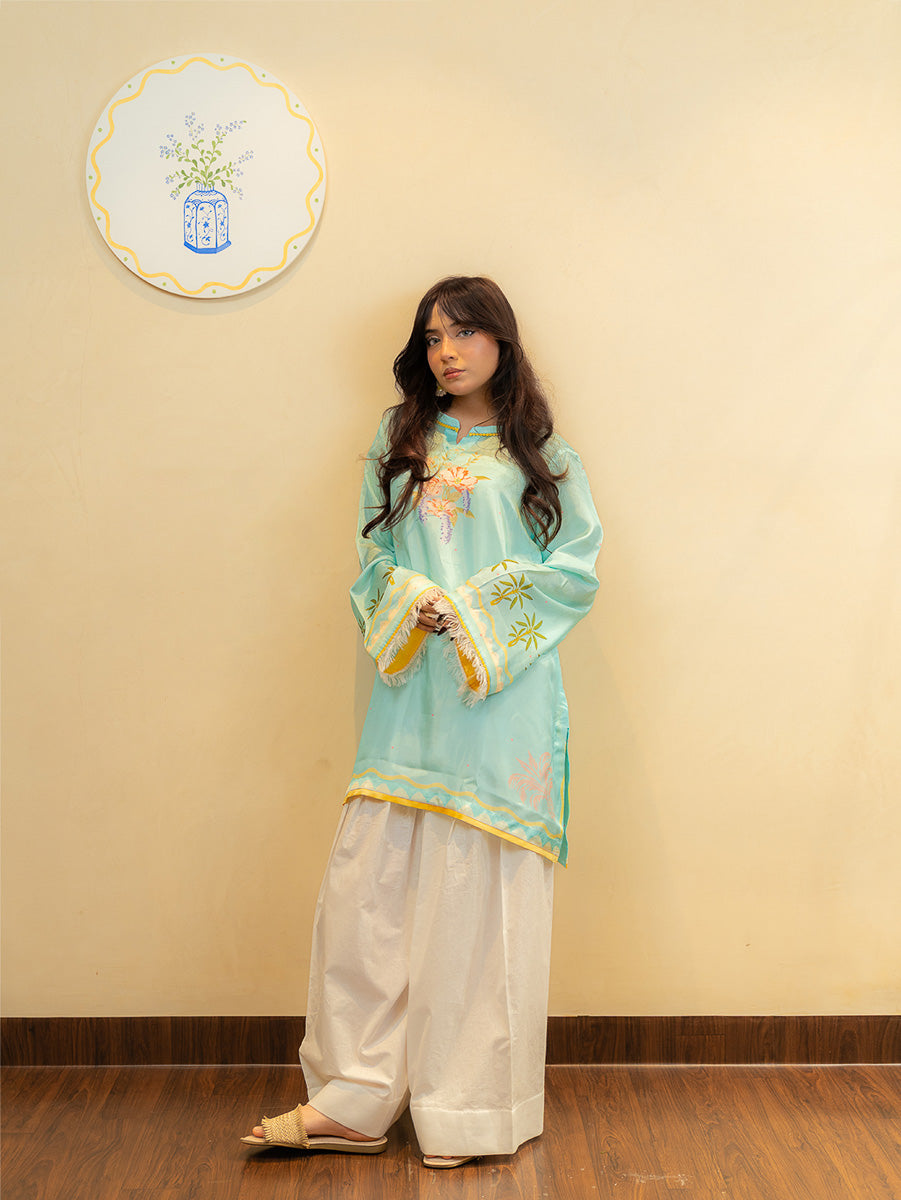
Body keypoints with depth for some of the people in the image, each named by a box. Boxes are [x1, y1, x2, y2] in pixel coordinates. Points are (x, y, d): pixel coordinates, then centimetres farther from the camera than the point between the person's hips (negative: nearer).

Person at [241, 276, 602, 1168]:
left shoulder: (541, 453, 7)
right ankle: (354, 1101, 7)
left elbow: (575, 567, 0)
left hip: (503, 692, -3)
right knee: (367, 880, -2)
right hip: (411, 690, 3)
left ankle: (469, 1108, 9)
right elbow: (375, 559, 12)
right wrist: (415, 605, -9)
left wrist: (472, 613, -9)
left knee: (479, 890, -2)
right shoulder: (400, 441, 16)